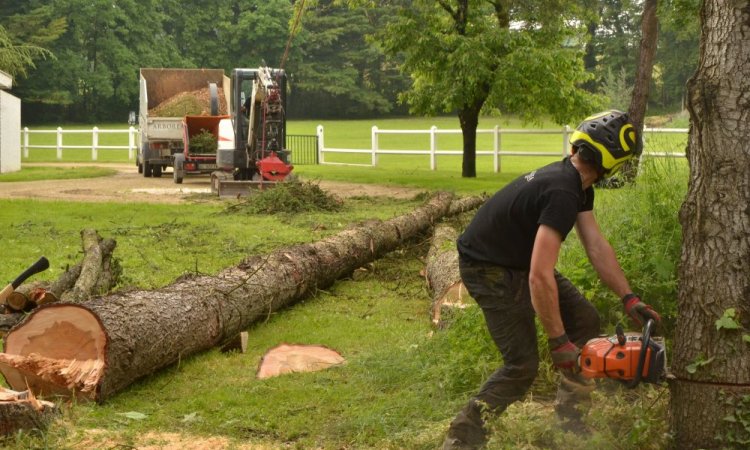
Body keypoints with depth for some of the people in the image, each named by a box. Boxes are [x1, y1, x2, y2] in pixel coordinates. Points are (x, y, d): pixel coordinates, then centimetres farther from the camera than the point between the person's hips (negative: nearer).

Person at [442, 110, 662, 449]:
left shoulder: (577, 182, -1)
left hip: (519, 260, 10)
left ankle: (569, 418, 15)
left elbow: (596, 246, 1)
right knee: (523, 364, -11)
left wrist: (629, 298, -5)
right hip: (489, 270, -10)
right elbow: (540, 277, -36)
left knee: (585, 321, 6)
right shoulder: (563, 193, -33)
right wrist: (559, 342, -29)